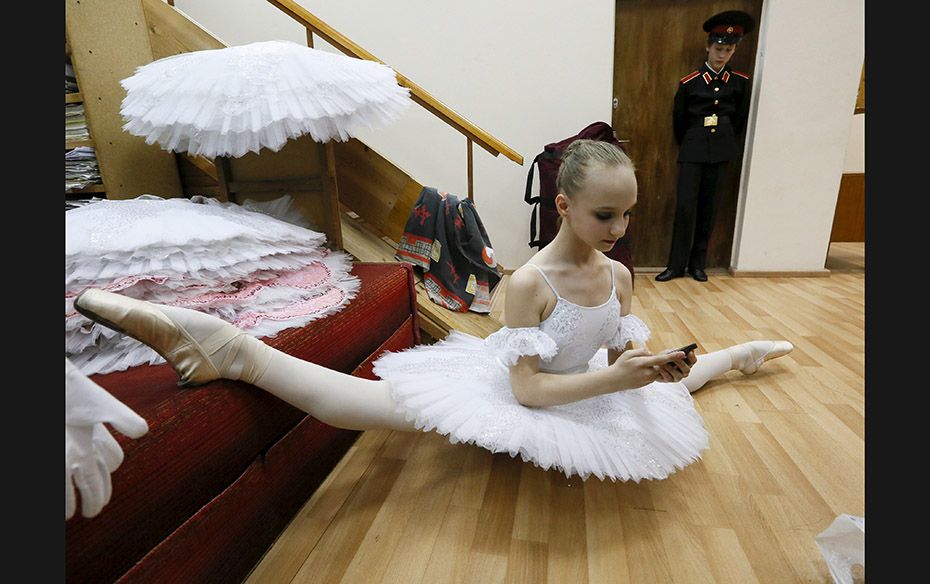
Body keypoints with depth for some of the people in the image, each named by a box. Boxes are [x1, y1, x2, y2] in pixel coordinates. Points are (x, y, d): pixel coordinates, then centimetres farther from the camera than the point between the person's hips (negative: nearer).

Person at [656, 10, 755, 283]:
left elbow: (740, 119, 16)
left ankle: (698, 263, 13)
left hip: (721, 150, 2)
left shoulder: (741, 82, 6)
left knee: (708, 207, 5)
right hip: (693, 149, -2)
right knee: (685, 205, -9)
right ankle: (676, 264, 0)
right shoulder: (689, 83, 0)